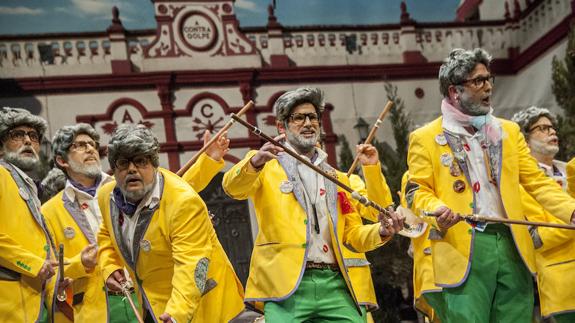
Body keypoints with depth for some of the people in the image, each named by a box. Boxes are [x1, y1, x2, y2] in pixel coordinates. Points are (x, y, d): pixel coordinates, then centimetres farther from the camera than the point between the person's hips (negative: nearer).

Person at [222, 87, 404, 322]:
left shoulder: (337, 178, 21)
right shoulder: (265, 166, 8)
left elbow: (353, 234, 20)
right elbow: (233, 187, -11)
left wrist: (381, 232, -1)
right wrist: (256, 162, -31)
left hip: (333, 284, 4)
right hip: (286, 286, -4)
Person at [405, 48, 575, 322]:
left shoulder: (508, 131, 15)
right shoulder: (425, 138, 3)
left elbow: (536, 181, 12)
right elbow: (417, 191, 1)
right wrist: (438, 211, -21)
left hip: (511, 246, 4)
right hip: (463, 251, -4)